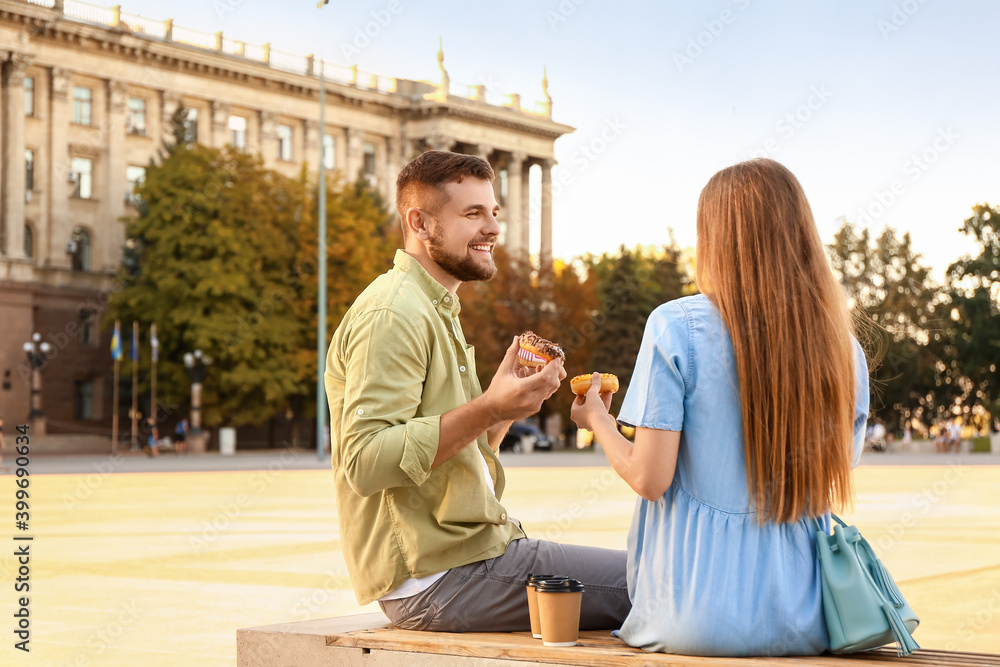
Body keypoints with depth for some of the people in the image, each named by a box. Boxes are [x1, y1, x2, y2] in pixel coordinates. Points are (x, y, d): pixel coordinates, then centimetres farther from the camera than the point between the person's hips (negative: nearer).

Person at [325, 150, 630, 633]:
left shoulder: (436, 311, 21)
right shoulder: (391, 314, -13)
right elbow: (365, 462, -23)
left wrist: (508, 404, 5)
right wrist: (488, 408, -26)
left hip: (471, 550, 10)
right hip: (434, 576, -10)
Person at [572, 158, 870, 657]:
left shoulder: (675, 328, -10)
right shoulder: (844, 351, 1)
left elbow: (649, 478, -11)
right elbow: (832, 487, 9)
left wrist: (596, 419, 8)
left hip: (697, 617, -3)